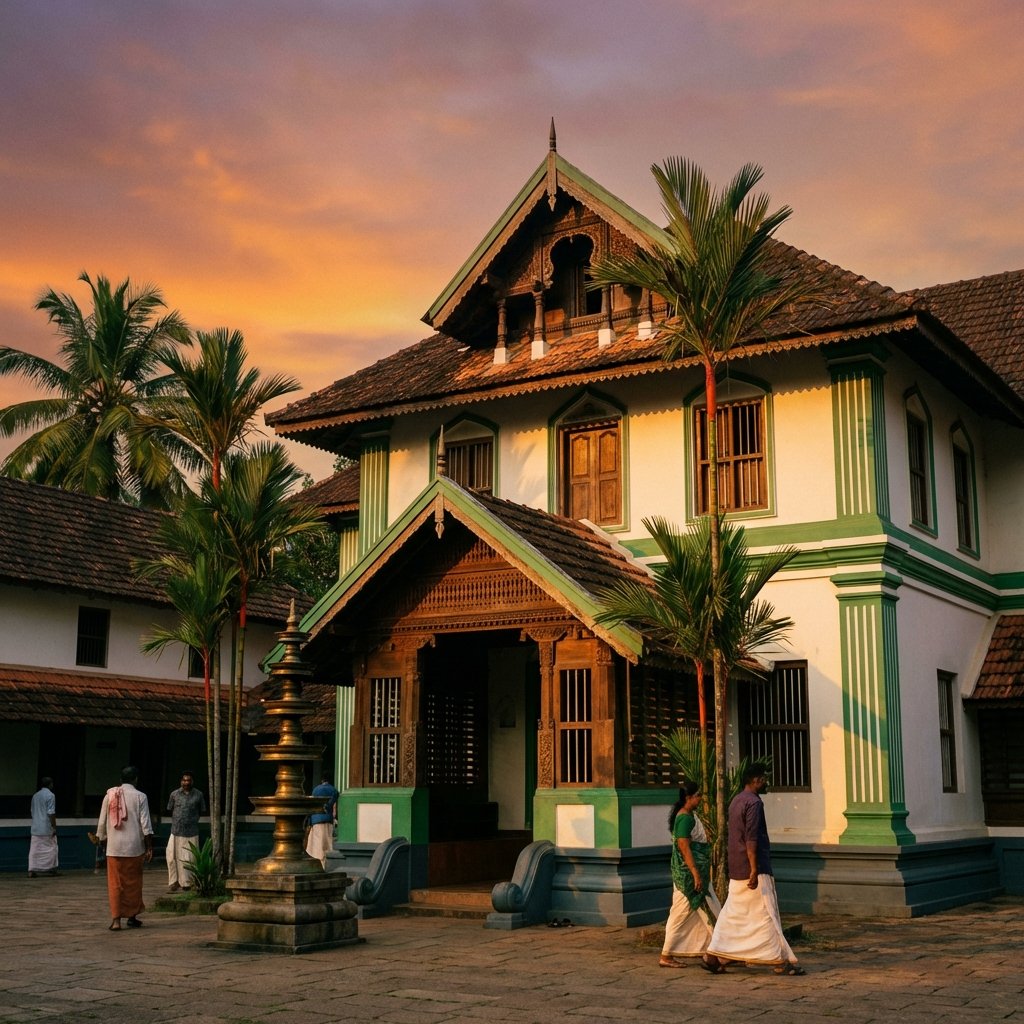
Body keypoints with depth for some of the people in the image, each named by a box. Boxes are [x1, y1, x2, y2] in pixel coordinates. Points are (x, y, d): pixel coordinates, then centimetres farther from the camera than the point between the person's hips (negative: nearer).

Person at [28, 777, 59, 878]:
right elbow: (51, 813, -14)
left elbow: (33, 812, 17)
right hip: (47, 828, -6)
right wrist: (54, 827, -11)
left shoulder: (35, 796, 13)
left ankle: (32, 870, -3)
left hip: (35, 828, 6)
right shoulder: (50, 795, -9)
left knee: (34, 850, 3)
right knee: (51, 848, 5)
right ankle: (52, 869, 11)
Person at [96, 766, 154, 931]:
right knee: (133, 883, 11)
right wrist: (149, 848, -2)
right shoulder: (140, 797, -2)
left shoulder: (109, 795, 5)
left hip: (114, 848, 1)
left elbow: (101, 822, 8)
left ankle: (115, 919, -2)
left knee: (115, 884, 4)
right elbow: (145, 824, -6)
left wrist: (102, 840, 21)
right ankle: (132, 916, 20)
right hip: (134, 847, -1)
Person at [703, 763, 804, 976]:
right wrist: (754, 870, -24)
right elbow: (751, 838, -21)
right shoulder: (753, 802, -14)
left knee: (733, 914, 10)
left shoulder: (736, 800, 16)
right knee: (766, 915, -3)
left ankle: (713, 956, 7)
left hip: (736, 871, 9)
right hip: (755, 870, -9)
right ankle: (781, 961, 2)